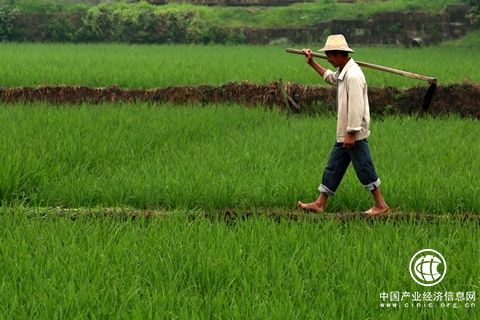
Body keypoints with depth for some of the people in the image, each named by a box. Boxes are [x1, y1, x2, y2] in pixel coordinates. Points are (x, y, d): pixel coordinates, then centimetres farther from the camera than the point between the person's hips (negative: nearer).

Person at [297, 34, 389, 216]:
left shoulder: (353, 76, -21)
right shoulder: (343, 72, 11)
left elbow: (356, 107, -24)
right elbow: (330, 77, 37)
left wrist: (351, 134, -23)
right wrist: (312, 63, 37)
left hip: (355, 135, -10)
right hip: (344, 134, 10)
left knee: (364, 169, -3)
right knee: (333, 168, 12)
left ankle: (381, 205, 5)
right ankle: (320, 204, 17)